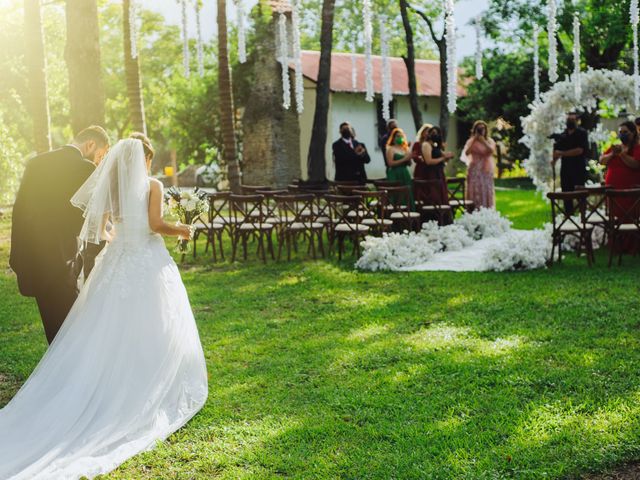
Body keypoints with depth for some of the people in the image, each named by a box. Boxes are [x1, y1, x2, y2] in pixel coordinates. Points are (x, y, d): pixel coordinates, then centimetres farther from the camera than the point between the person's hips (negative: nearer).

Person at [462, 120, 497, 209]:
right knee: (475, 191, -5)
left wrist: (483, 141, -20)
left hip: (486, 170, 1)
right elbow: (466, 153, -11)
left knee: (486, 191, -1)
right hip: (474, 170, -1)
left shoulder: (489, 141, 7)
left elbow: (492, 150, -13)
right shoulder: (471, 141, 4)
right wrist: (474, 140, -16)